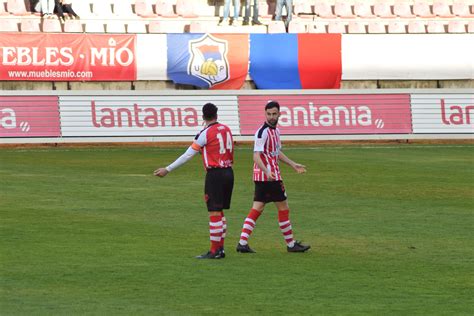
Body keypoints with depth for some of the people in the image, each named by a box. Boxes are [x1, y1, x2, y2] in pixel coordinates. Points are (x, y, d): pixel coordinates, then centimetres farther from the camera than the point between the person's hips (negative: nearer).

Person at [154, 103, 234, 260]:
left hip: (215, 174, -7)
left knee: (214, 213, -3)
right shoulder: (226, 129, 8)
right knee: (219, 212, 14)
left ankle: (214, 251, -2)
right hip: (228, 172, 7)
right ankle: (220, 248, 16)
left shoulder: (206, 133, -11)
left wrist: (167, 170, -5)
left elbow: (188, 155, -9)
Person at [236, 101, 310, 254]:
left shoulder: (275, 130, 14)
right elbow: (256, 156, -23)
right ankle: (291, 244, 12)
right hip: (268, 177, -9)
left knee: (257, 209, 5)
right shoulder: (263, 132, -16)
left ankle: (243, 243, 1)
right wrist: (267, 172, -36)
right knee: (284, 208, 2)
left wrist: (293, 165, 29)